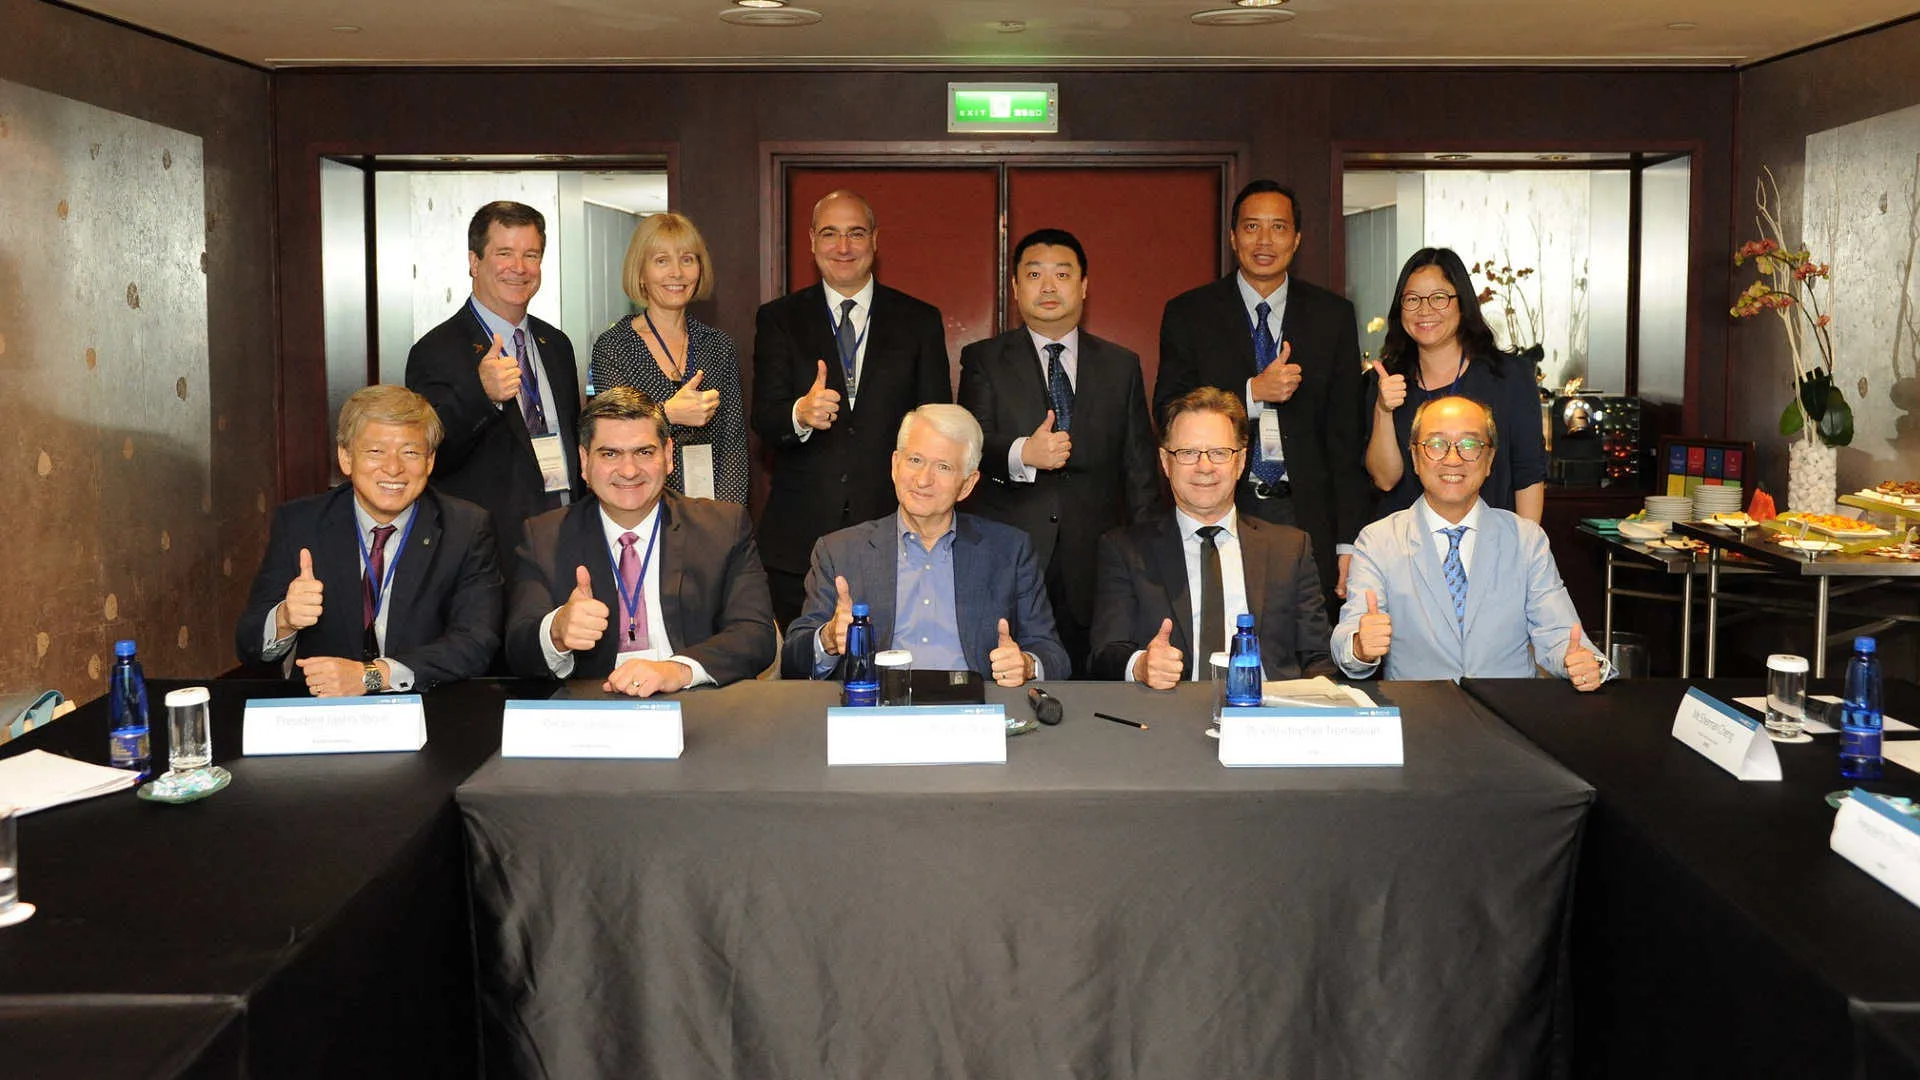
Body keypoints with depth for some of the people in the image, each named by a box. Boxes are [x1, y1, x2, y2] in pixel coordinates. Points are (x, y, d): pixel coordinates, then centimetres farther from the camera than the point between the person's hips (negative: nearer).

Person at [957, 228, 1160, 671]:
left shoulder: (1122, 366, 15)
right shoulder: (983, 360, 9)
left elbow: (1139, 473, 14)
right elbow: (972, 446, -5)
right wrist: (1022, 454, -26)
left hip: (1094, 573, 2)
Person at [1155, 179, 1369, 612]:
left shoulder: (1333, 315, 9)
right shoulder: (1188, 313, 5)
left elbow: (1346, 434, 7)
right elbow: (1169, 415, -1)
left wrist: (1349, 542, 1)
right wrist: (1253, 392, -14)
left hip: (1307, 517, 1)